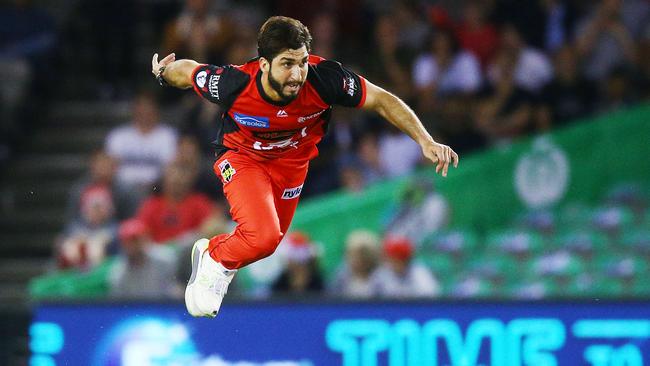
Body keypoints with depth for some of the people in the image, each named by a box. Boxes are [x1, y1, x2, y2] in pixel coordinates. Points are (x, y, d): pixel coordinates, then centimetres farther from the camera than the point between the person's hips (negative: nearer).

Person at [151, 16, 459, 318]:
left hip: (291, 161, 3)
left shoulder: (323, 78, -35)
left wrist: (426, 142, -30)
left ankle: (211, 250, 47)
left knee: (270, 239, 16)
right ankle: (213, 259, 8)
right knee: (263, 237, -24)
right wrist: (163, 73, 7)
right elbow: (187, 71, -14)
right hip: (242, 156, -3)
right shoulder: (234, 84, -36)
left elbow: (383, 100, -23)